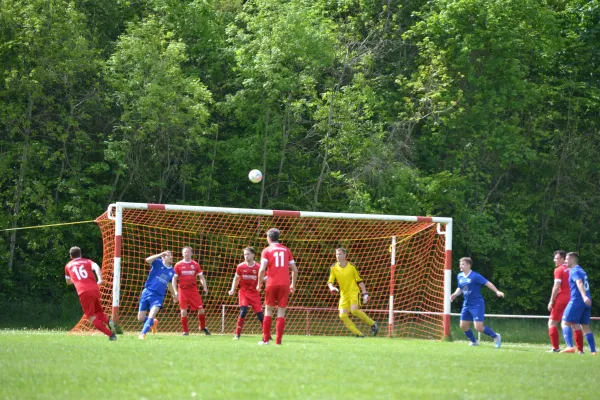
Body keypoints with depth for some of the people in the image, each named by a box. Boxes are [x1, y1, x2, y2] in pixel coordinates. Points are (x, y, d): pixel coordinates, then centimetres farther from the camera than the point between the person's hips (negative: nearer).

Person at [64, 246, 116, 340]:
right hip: (95, 289, 3)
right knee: (99, 312, 21)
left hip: (83, 292, -3)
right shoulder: (87, 261, 20)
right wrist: (100, 279, -16)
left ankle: (110, 334, -15)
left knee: (91, 317, -1)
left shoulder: (68, 266, 22)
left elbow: (68, 282, 36)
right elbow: (96, 267, -4)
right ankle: (108, 321, -11)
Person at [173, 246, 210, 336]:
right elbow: (174, 278, 4)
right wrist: (175, 291, -6)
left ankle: (203, 327, 17)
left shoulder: (195, 265, 6)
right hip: (183, 290, -1)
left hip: (193, 290, 1)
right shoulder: (178, 265, 2)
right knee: (183, 311, -5)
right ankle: (185, 331, 5)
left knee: (201, 310, -4)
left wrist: (205, 287, -4)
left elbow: (201, 277, 10)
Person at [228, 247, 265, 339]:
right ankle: (237, 334, -10)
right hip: (244, 292, 0)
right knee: (243, 311, -18)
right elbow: (236, 279, 10)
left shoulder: (258, 267, -7)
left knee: (259, 313, -2)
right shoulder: (240, 267, -3)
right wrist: (233, 290, -2)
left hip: (255, 293, 0)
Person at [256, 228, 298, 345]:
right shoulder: (286, 250, 10)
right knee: (281, 312, 2)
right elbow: (295, 270, 10)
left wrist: (259, 284, 0)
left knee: (268, 310, 9)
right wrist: (293, 284, 20)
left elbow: (262, 269, -11)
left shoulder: (267, 250, 1)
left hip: (271, 284, -2)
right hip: (284, 284, 2)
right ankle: (278, 340, -3)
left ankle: (266, 339, 7)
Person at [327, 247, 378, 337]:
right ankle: (358, 334, -5)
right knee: (342, 315, -13)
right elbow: (330, 281, 2)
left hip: (354, 292, -4)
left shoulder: (351, 267, -4)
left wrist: (365, 293, -2)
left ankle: (372, 324, -9)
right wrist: (332, 288, -21)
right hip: (344, 295, 4)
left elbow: (359, 281, 2)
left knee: (354, 310, -28)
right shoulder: (334, 268, 3)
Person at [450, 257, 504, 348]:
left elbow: (487, 283, -18)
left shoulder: (475, 276, -16)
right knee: (463, 326, 7)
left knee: (478, 327, -14)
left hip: (477, 304, -7)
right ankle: (473, 341, 30)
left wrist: (497, 291, -29)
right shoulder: (460, 276, 6)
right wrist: (455, 294, 0)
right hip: (466, 305, 7)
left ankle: (495, 336, 9)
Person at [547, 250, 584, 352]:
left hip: (561, 299, -6)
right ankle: (580, 349, 4)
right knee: (575, 324, 8)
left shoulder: (559, 270, -6)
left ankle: (555, 347, -10)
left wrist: (551, 301, -9)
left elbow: (556, 287, -13)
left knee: (552, 322, 0)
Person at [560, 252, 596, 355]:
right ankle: (593, 350, 5)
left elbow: (579, 283, -22)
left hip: (577, 300, -8)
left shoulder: (574, 271, -6)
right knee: (585, 326, 12)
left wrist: (584, 296, -36)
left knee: (566, 323, -8)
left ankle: (570, 346, -25)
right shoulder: (581, 271, 22)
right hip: (586, 302, 8)